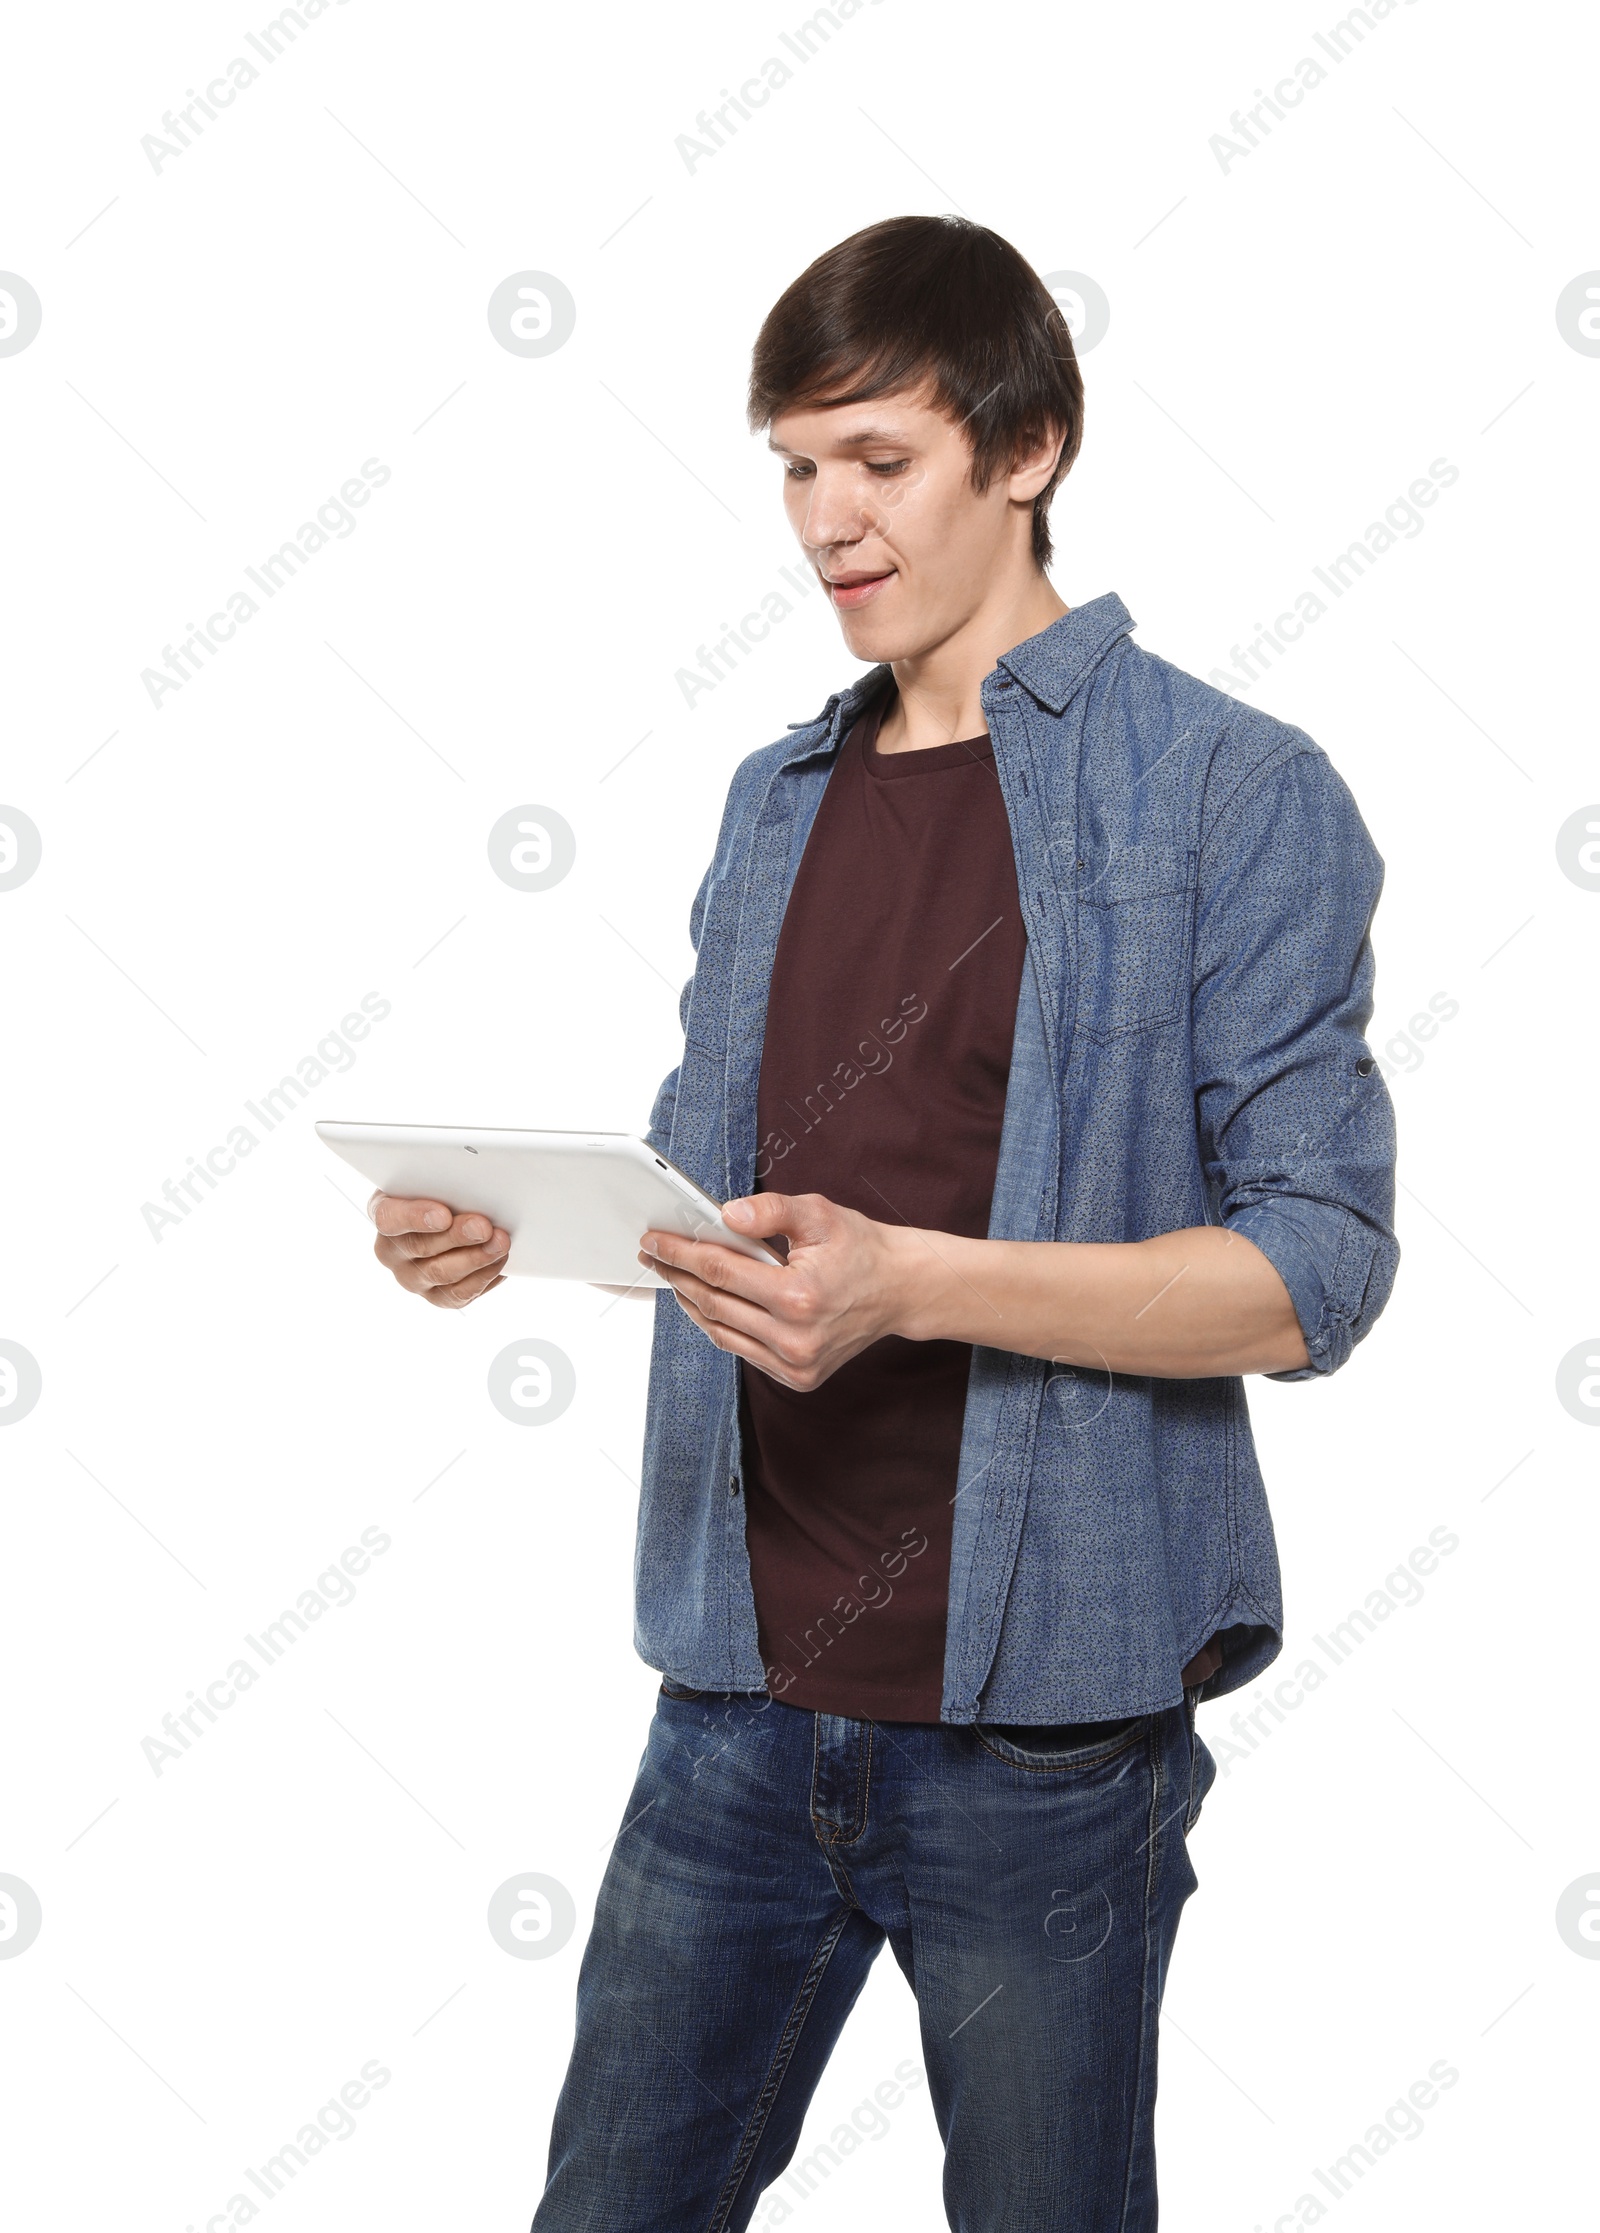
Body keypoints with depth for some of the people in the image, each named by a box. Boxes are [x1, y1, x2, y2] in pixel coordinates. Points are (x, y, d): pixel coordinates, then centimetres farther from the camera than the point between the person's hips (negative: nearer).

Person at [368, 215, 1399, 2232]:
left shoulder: (1232, 797, -7)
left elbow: (1315, 1267, -13)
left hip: (1046, 1712, -5)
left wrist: (911, 1282, -25)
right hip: (744, 1691, 5)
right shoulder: (778, 802, 13)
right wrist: (514, 1230, -4)